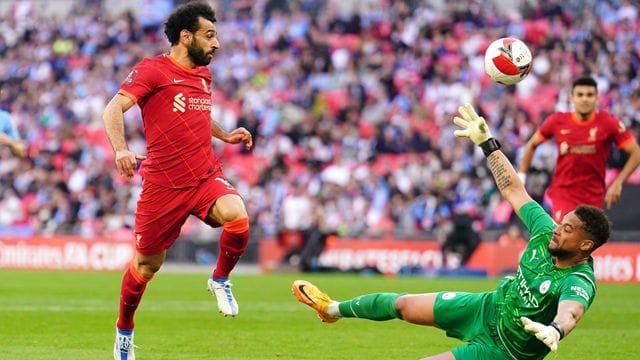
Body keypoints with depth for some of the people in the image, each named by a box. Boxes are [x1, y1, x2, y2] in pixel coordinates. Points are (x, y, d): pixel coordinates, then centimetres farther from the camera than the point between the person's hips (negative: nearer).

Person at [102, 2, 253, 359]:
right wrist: (121, 150, -33)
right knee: (148, 263, 6)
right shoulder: (153, 71, -7)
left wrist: (225, 135, 20)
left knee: (237, 216, -28)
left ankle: (220, 280, 0)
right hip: (163, 183, -4)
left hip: (206, 176, 4)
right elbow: (114, 109, -18)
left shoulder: (204, 75, 14)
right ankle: (124, 330, 32)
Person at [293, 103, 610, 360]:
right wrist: (487, 142, -5)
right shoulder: (546, 235, -12)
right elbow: (513, 191, -3)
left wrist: (555, 330, -79)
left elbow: (571, 312, -56)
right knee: (403, 305, 20)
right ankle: (334, 310, 47)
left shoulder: (579, 283, -33)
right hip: (487, 307, 8)